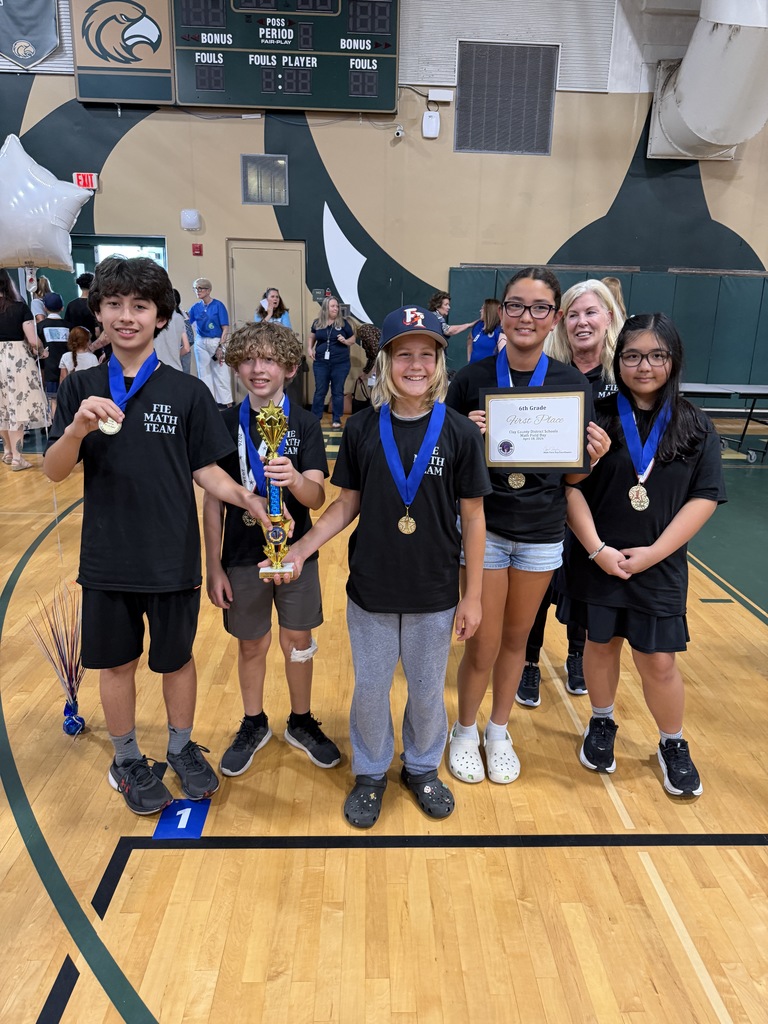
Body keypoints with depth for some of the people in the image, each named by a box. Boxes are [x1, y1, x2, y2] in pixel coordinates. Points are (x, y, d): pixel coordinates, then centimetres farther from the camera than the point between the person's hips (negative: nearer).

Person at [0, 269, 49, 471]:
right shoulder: (21, 307, -5)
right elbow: (33, 340, -9)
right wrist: (41, 352, 12)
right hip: (17, 359, -3)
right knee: (18, 406, 0)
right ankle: (17, 457, 0)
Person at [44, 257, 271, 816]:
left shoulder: (187, 391, -4)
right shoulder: (81, 387, 0)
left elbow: (205, 470, -1)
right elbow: (55, 472, -4)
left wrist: (244, 497, -19)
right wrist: (78, 430, -24)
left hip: (174, 557, -1)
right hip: (107, 558, 1)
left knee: (177, 658, 15)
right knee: (116, 662, 15)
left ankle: (182, 748, 38)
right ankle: (128, 759, 37)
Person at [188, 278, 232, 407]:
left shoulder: (218, 305, -5)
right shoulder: (196, 307, 6)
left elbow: (225, 328, -7)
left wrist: (220, 346, -13)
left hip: (217, 342, -4)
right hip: (201, 343, 5)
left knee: (221, 372, -5)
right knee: (204, 373, 8)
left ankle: (226, 403, 0)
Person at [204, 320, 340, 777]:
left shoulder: (305, 423, -7)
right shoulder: (225, 424, -5)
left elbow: (317, 497, -16)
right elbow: (213, 501, -2)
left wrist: (295, 480, -39)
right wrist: (213, 566, -3)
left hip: (294, 551, 0)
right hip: (242, 555, 1)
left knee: (298, 641, 12)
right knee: (251, 644, 14)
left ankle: (302, 722, 36)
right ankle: (254, 724, 37)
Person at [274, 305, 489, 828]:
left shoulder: (459, 432, -9)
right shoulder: (362, 428, -6)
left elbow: (473, 516, -5)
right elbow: (347, 504, 2)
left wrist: (473, 595, -3)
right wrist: (302, 549, -10)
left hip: (434, 593, 0)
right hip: (371, 589, 1)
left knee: (428, 690, 17)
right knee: (370, 690, 15)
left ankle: (422, 768, 44)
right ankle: (371, 773, 41)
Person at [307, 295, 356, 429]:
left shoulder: (344, 323, 0)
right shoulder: (317, 323, 5)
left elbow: (353, 340, 6)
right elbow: (312, 338, 18)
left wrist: (345, 341, -13)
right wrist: (309, 348, 1)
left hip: (340, 363, -1)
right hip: (321, 363, 1)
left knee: (338, 392, 6)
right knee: (320, 391, 8)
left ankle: (337, 419, 16)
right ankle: (315, 417, 18)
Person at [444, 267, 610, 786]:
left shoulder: (573, 383, -4)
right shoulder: (471, 378, -9)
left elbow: (572, 475, 3)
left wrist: (593, 456, -18)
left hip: (542, 532, 2)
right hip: (484, 525, -2)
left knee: (517, 638, 17)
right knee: (484, 645, 5)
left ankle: (499, 731, 40)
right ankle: (465, 731, 33)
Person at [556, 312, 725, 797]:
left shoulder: (696, 427, 0)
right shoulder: (597, 417, -4)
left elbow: (704, 498, -5)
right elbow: (572, 486, -6)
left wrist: (653, 552, -13)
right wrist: (596, 548, -14)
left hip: (660, 566, 0)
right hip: (597, 561, 0)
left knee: (659, 662, 6)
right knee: (602, 643, 14)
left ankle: (673, 745, 32)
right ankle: (602, 725, 39)